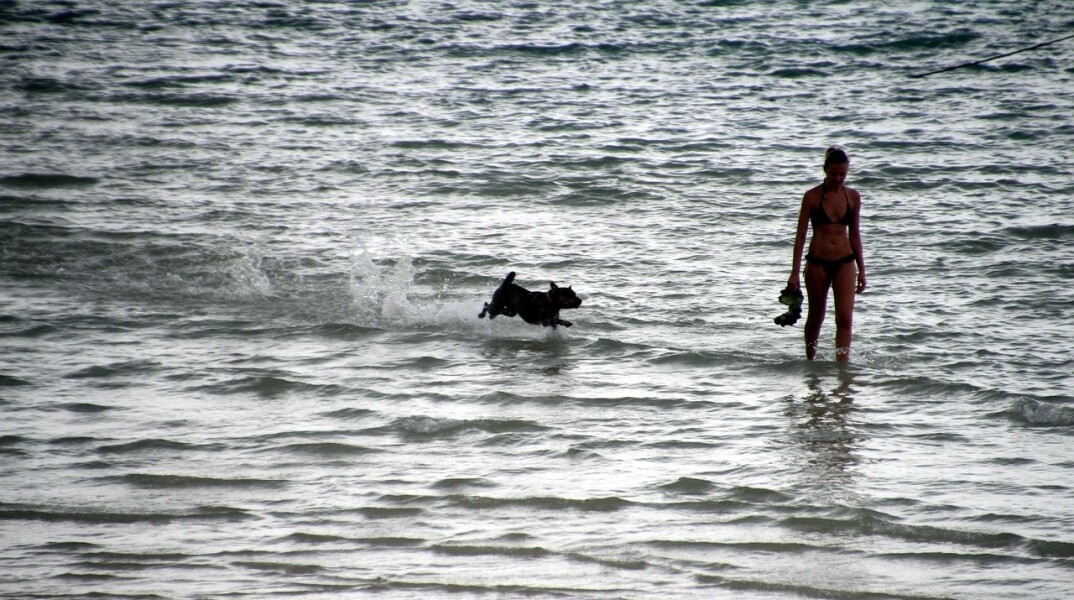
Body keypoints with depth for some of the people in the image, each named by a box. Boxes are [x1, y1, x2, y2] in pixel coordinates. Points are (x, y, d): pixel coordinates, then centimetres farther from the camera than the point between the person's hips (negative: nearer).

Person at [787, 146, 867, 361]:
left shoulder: (853, 196, 4)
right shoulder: (812, 196, -5)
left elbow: (855, 235, 12)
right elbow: (801, 235, -2)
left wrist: (861, 269, 11)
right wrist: (795, 272, -5)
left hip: (844, 263, 1)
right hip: (817, 263, -1)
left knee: (845, 318, -12)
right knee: (816, 318, 11)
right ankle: (810, 362, 30)